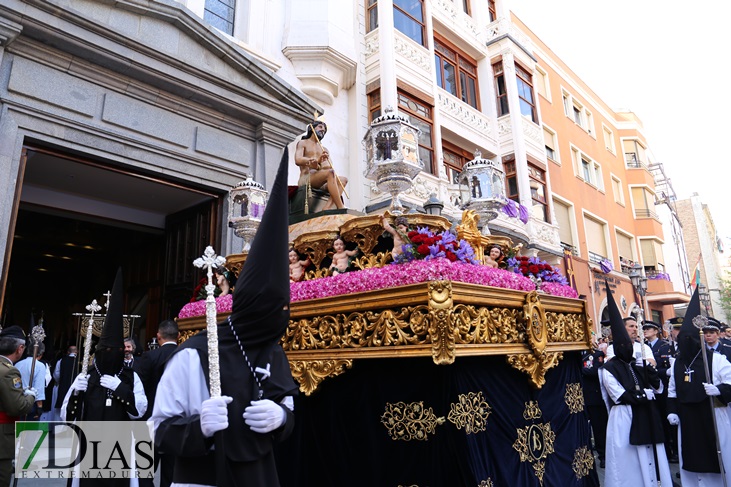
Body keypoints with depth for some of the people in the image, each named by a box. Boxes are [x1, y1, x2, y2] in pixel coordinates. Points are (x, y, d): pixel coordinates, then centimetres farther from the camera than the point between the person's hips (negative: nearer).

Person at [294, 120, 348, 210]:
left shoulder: (324, 150, 28)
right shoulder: (302, 143, 16)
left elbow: (330, 167, 9)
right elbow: (297, 160, -5)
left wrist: (318, 166, -16)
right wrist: (317, 160, -22)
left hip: (321, 184, 5)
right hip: (306, 179, -5)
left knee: (343, 179, -22)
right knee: (330, 172, -32)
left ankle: (326, 209, -42)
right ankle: (341, 208, -40)